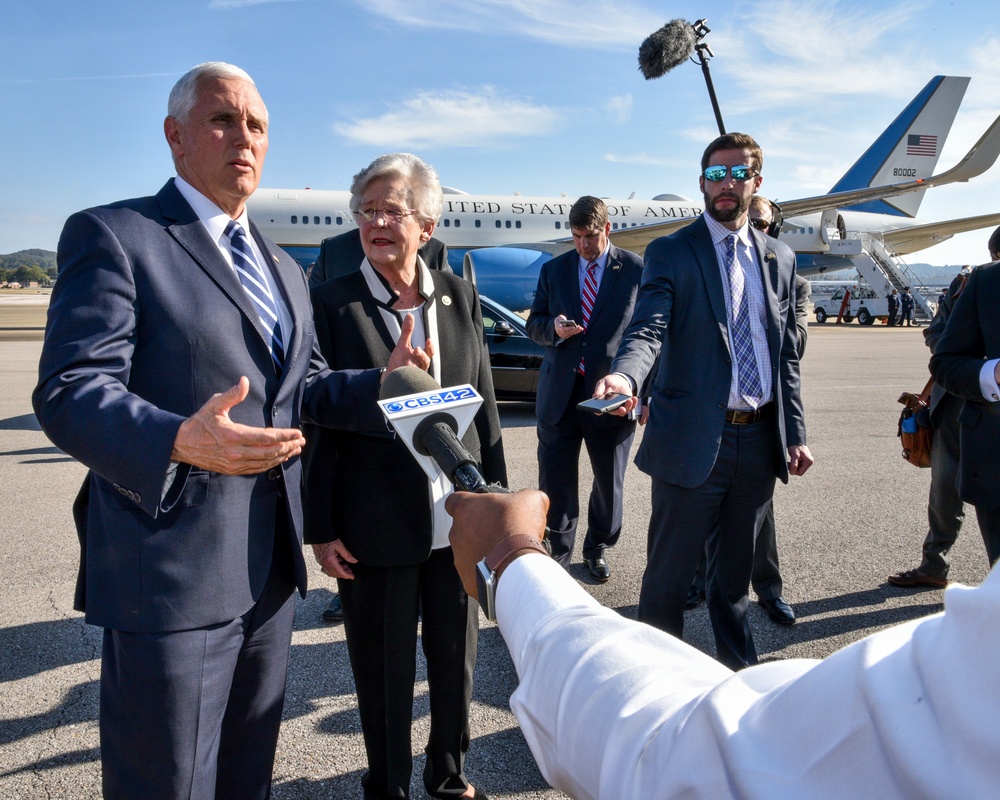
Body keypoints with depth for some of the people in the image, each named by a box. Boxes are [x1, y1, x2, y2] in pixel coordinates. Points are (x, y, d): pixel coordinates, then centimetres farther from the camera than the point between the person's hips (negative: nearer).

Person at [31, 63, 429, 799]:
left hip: (274, 568, 7)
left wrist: (382, 382, -1)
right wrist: (178, 442, -36)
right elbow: (69, 392, -17)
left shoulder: (285, 268, 16)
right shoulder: (113, 236, -8)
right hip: (173, 573, -6)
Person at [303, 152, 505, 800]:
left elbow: (485, 405, 6)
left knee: (456, 660, 19)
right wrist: (320, 526, -7)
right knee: (384, 672, 13)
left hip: (459, 520, 4)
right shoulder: (333, 302, -7)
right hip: (376, 525, -3)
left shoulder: (459, 296, 2)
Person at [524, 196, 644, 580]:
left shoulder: (636, 270, -1)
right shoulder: (553, 269, 8)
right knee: (555, 484, 5)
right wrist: (553, 328, -12)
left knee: (609, 483, 13)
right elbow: (534, 324, 12)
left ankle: (598, 550, 35)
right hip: (559, 394, 2)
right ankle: (557, 556, 23)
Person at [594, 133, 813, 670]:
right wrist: (625, 376, -39)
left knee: (736, 569, 19)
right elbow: (649, 328, -17)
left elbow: (787, 352, 13)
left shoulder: (779, 258, 12)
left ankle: (738, 666, 38)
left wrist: (795, 434, 9)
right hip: (694, 439, -4)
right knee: (668, 573, 5)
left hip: (760, 439, 4)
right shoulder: (670, 253, -2)